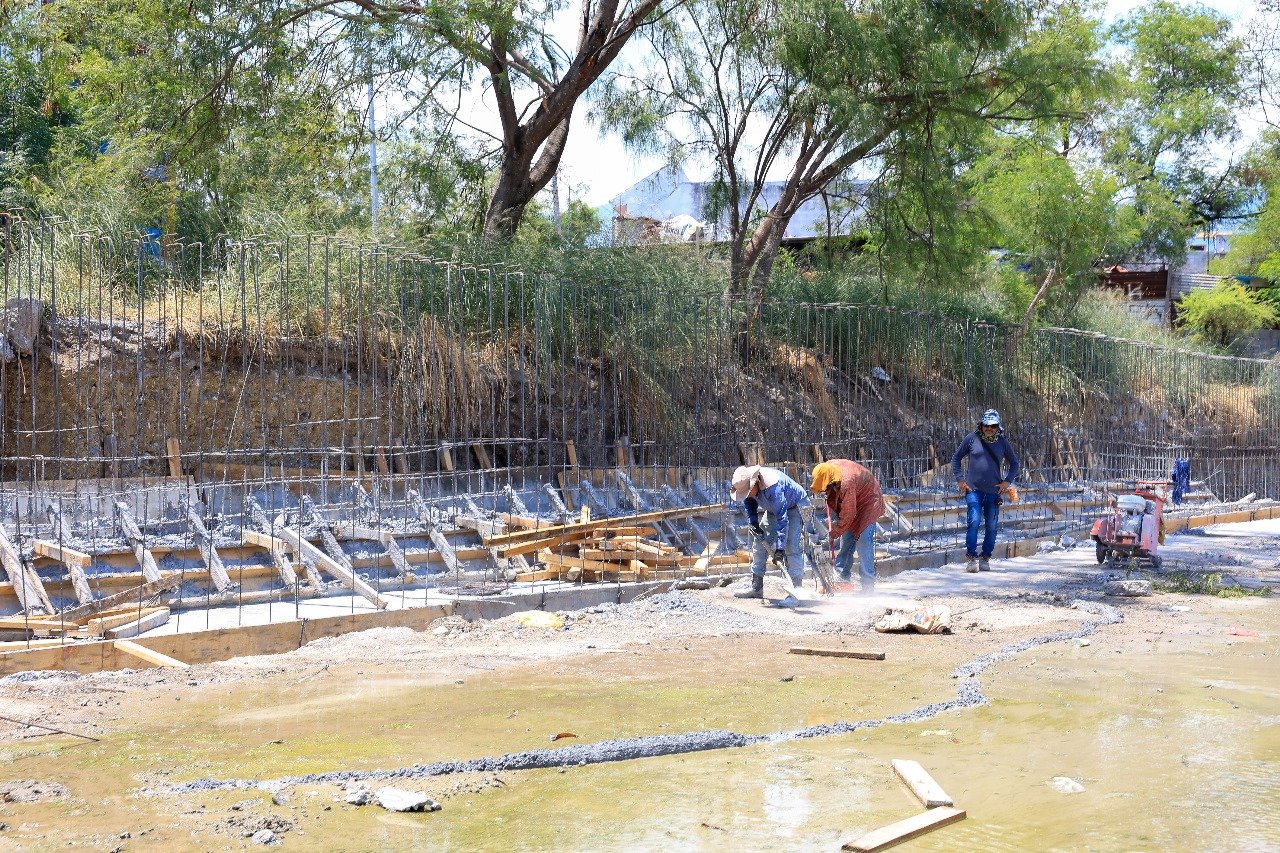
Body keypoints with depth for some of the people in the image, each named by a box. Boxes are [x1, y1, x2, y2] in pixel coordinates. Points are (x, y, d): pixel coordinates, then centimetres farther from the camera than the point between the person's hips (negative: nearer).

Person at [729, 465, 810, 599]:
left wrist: (780, 548, -46)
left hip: (796, 506, -8)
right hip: (774, 509, 8)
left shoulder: (772, 487, -41)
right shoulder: (745, 485, -17)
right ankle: (756, 588, 9)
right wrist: (754, 522, -12)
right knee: (760, 543, 4)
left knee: (791, 546, -21)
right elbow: (750, 503, 5)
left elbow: (782, 519, -43)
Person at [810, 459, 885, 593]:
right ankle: (843, 577, 13)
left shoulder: (847, 483, -39)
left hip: (867, 502, -8)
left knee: (863, 541, -15)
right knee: (846, 539, 6)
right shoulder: (828, 467, -16)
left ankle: (868, 585, -13)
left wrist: (833, 534, -21)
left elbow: (847, 515, -29)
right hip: (849, 503, 8)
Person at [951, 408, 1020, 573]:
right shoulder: (971, 439, 1)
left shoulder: (1003, 442, 6)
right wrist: (960, 480, 2)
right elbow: (956, 459, 11)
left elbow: (1014, 463, 18)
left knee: (992, 526, 4)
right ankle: (971, 557, -13)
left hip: (994, 491, 3)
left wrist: (1007, 481, 5)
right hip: (974, 490, -2)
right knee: (974, 522, -16)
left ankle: (985, 558, 17)